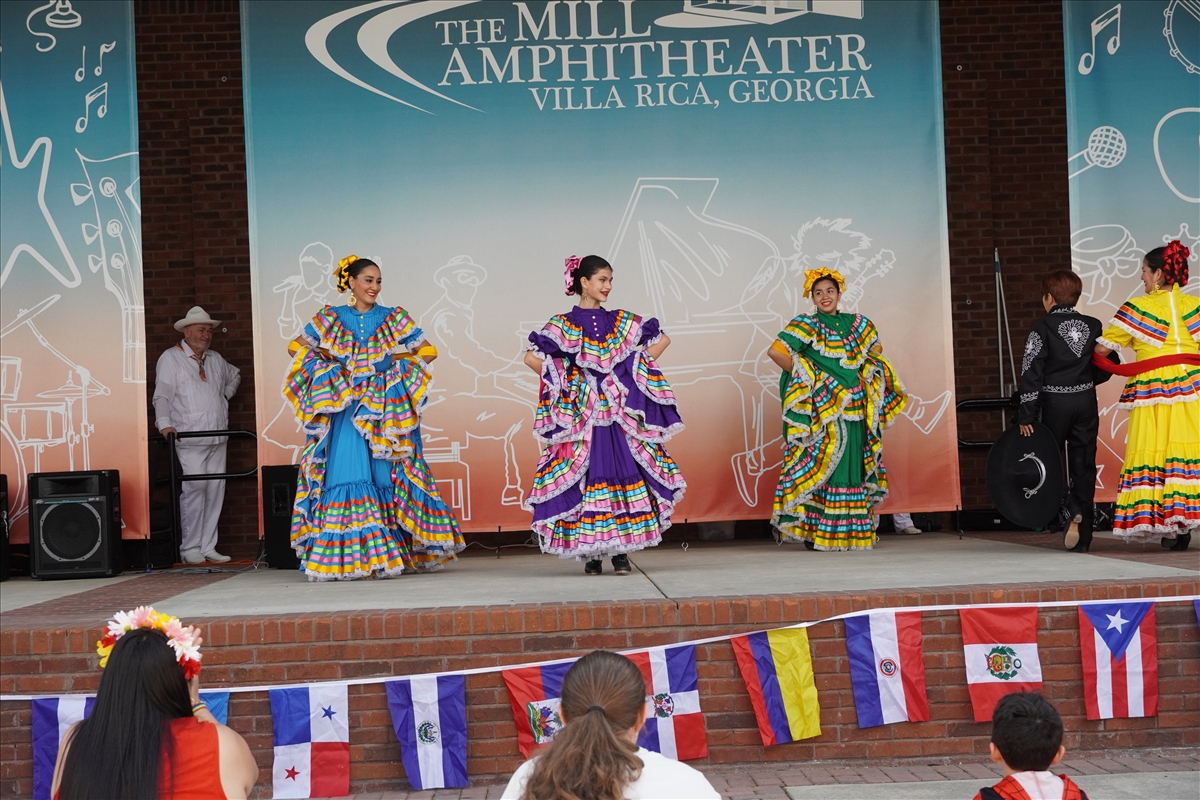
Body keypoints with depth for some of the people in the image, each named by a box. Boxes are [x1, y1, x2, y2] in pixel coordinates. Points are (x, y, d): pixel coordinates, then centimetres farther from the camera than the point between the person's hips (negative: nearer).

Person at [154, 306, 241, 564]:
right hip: (189, 438, -6)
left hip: (217, 438, 6)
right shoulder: (170, 359, 1)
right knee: (195, 486, -14)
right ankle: (190, 548, -6)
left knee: (216, 489, 2)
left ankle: (208, 547, 8)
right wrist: (164, 424, -20)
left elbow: (235, 376, 40)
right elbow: (162, 396, -7)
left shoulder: (216, 359, 19)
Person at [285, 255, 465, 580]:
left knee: (385, 476, -2)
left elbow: (428, 351, 8)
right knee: (346, 473, -9)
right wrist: (327, 361, 0)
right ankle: (347, 555, -6)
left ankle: (390, 551, 2)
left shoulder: (392, 319, 8)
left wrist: (394, 361, -3)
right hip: (344, 406, 0)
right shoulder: (331, 319, 8)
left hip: (384, 408, 0)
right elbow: (296, 347, 15)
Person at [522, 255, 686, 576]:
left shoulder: (621, 321, 10)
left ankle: (621, 551, 5)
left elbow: (662, 339, 15)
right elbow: (532, 357, -7)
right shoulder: (564, 323, 0)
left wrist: (635, 371, 6)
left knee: (624, 471, -1)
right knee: (586, 475, -3)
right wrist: (564, 382, -5)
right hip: (581, 414, -3)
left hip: (619, 413, 3)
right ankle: (591, 553, 4)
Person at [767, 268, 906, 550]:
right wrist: (804, 378, -7)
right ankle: (816, 533, -3)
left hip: (854, 411, 5)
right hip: (821, 412, -5)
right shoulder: (807, 325, -3)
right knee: (822, 466, -7)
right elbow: (776, 352, -13)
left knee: (853, 467, 4)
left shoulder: (858, 324, 12)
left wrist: (860, 378, 13)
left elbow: (875, 352, 28)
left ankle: (850, 532, 10)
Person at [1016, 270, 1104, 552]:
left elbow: (1031, 371, -10)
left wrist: (1026, 415, -8)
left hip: (1055, 402, -4)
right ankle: (1082, 537, 5)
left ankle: (1070, 513, -14)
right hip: (1086, 402, 4)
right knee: (1083, 466, 6)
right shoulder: (1093, 325, 6)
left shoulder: (1042, 326, -6)